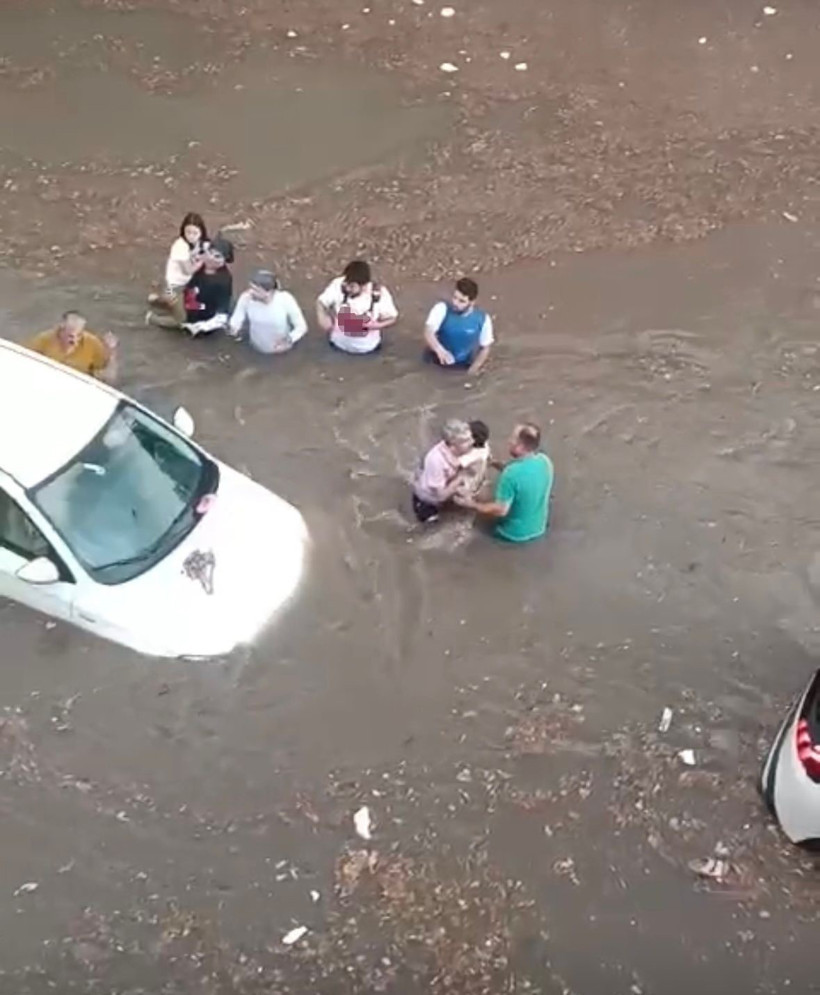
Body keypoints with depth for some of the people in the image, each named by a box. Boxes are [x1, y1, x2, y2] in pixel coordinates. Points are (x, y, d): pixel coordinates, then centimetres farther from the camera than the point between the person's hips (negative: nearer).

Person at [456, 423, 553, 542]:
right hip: (539, 529, 6)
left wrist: (472, 505, -15)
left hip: (514, 534, -6)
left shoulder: (512, 473, -33)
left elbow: (500, 510, -27)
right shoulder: (545, 460, -12)